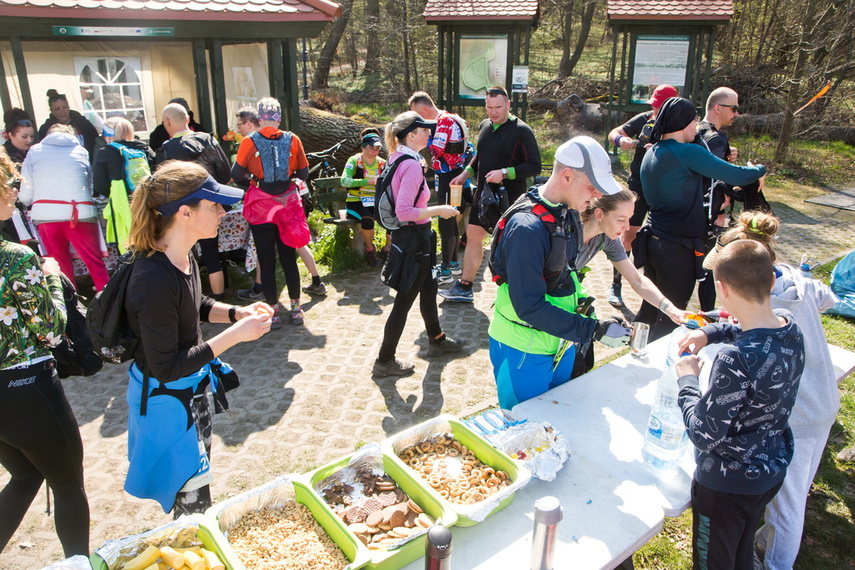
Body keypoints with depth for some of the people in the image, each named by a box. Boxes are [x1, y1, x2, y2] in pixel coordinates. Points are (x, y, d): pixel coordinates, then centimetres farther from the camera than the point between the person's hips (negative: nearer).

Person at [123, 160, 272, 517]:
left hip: (192, 387, 10)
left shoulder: (181, 256, -6)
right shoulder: (155, 280, -34)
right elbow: (165, 368, -29)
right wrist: (234, 336, -29)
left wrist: (237, 312, -4)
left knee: (200, 471, 29)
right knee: (193, 501, 8)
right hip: (165, 399, -10)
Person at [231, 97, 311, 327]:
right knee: (289, 260, 12)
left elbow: (236, 176, -2)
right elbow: (303, 174, 4)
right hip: (288, 204, 2)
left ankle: (272, 312, 12)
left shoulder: (249, 142, -8)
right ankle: (296, 309, 19)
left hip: (261, 209, -2)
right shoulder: (293, 140, -3)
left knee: (267, 263, 7)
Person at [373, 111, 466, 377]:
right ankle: (384, 361, 15)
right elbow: (404, 212, -29)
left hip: (404, 235, 10)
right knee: (404, 301, 2)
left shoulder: (396, 158, 6)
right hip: (413, 238, -10)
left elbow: (400, 202, 16)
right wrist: (438, 210, -19)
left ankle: (437, 340, 43)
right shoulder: (412, 164, -23)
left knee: (428, 289, 24)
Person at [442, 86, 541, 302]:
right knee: (473, 236, 9)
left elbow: (535, 166, -14)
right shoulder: (484, 126, 10)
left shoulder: (521, 131, -12)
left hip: (509, 197, -7)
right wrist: (466, 173, 10)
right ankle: (464, 287, 20)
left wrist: (505, 173, -24)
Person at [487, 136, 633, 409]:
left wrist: (582, 301, 0)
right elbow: (529, 307, -29)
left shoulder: (568, 214, 1)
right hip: (525, 352, -8)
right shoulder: (526, 228, -27)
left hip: (561, 344, 8)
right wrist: (594, 330, -27)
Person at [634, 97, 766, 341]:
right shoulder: (688, 152, -16)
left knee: (650, 308, 18)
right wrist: (759, 170, 7)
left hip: (652, 241, 8)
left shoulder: (651, 153, 9)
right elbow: (737, 175, -16)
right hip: (676, 248, -8)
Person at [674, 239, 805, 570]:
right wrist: (711, 332, 3)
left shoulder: (735, 360, -37)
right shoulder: (790, 327, -11)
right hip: (773, 469, 7)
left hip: (726, 485, -7)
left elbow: (704, 436, -28)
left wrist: (687, 379, -17)